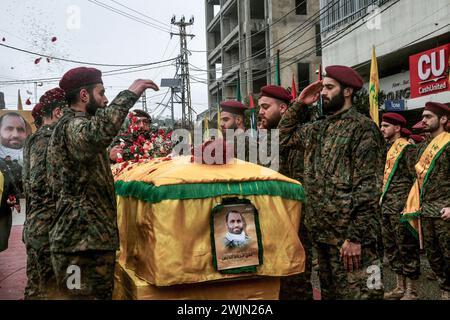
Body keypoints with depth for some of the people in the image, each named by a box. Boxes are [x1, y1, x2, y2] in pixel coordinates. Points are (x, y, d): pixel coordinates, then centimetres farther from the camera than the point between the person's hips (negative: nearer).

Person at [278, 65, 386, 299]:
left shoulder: (363, 127, -10)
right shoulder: (317, 129, 14)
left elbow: (368, 187, -16)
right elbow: (283, 137, 25)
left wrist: (356, 236, -21)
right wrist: (299, 104, 14)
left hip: (349, 235, -8)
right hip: (321, 232, 8)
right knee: (329, 292, 18)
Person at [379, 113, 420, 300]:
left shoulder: (407, 148, -9)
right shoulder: (388, 148, 16)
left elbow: (416, 178, -14)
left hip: (401, 207, -9)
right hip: (387, 207, 9)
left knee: (407, 248, -2)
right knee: (391, 248, 14)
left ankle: (412, 291, 7)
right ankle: (400, 287, 24)